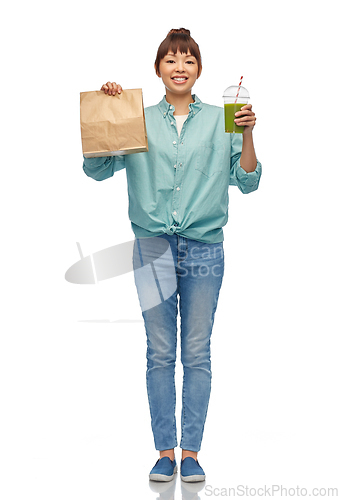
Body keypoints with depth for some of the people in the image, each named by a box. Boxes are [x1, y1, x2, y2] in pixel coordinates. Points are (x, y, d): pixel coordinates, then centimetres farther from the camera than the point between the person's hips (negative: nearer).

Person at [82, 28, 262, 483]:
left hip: (204, 249, 0)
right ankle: (164, 450, 14)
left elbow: (247, 182, 4)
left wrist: (248, 135, -10)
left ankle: (191, 450, 13)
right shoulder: (138, 122, 8)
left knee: (197, 353, 3)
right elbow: (97, 169, 3)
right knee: (160, 352, 4)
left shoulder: (220, 121, 7)